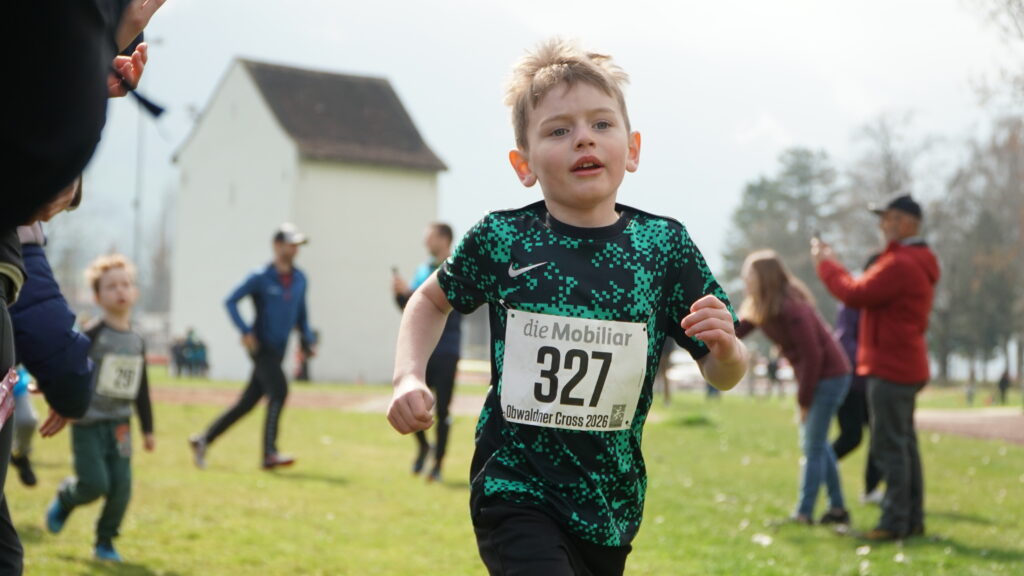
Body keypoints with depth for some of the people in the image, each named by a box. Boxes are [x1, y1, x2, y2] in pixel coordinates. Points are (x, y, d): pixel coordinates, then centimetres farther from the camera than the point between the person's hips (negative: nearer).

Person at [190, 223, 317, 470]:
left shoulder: (300, 279, 12)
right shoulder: (261, 278, -7)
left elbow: (301, 315, 21)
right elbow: (231, 301, -8)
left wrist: (308, 340, 8)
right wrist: (245, 330, -19)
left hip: (278, 351, 7)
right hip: (261, 346, -7)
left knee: (248, 402, 8)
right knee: (279, 390, -21)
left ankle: (203, 440, 20)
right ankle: (269, 454, -21)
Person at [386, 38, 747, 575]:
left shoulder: (664, 245, -5)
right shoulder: (501, 239, -8)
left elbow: (723, 375, 2)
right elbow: (431, 300, 12)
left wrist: (725, 347, -21)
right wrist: (409, 378, -4)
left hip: (611, 502, 3)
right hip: (516, 491, -3)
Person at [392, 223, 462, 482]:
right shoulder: (423, 269, 14)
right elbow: (410, 308, 17)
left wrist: (409, 292, -21)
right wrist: (399, 293, -3)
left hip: (445, 351, -6)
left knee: (441, 410, -1)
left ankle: (438, 464, 9)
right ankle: (423, 446, 24)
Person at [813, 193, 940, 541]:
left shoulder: (901, 264, -18)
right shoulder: (915, 262, 19)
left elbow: (855, 295, -19)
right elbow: (868, 293, 17)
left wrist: (825, 263, -8)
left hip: (891, 368, -11)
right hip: (904, 366, 11)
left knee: (889, 447, -8)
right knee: (904, 445, 13)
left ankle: (895, 522, -7)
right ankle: (912, 519, 18)